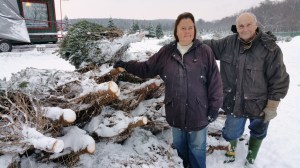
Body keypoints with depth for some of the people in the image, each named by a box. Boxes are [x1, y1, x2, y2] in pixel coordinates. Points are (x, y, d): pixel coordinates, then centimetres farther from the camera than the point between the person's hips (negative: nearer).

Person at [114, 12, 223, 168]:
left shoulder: (205, 51, -10)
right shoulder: (167, 51, -2)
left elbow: (215, 81, -7)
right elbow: (147, 68, 7)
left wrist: (214, 107, -6)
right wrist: (126, 65, 0)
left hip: (198, 113, -3)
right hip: (175, 112, 3)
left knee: (197, 149, 17)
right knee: (179, 146, 25)